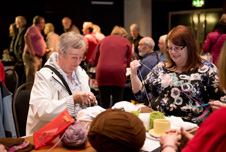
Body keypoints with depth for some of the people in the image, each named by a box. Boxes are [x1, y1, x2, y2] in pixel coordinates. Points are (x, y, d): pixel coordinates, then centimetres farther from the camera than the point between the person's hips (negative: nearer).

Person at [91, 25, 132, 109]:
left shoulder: (103, 41, 20)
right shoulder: (126, 42, 15)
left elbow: (93, 61, 19)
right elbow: (128, 63, 13)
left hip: (102, 72, 2)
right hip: (119, 73, -1)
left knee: (104, 103, 6)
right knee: (117, 103, 5)